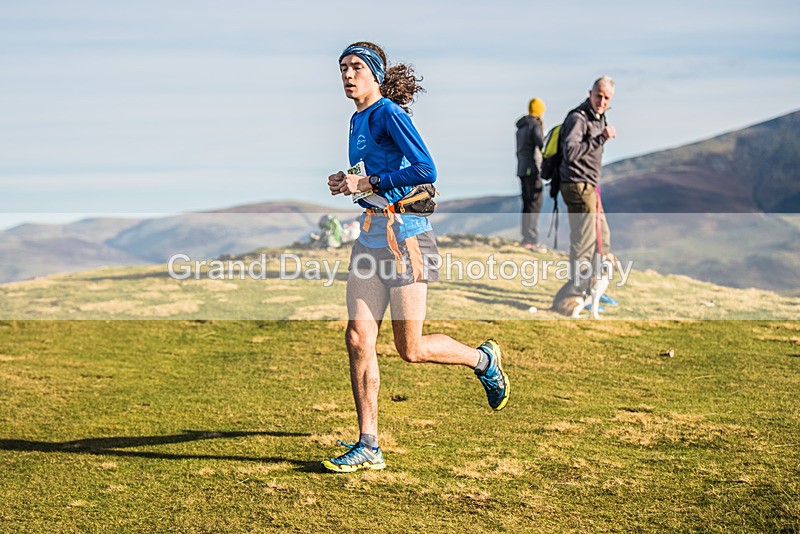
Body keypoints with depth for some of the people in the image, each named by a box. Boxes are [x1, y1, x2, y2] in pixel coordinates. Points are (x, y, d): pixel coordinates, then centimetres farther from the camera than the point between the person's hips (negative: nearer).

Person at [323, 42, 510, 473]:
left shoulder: (389, 113, -11)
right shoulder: (358, 120, 16)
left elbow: (426, 170, -21)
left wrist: (367, 183, -18)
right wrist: (348, 183, 10)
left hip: (404, 234, -8)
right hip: (370, 235, 8)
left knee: (411, 349, -1)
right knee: (358, 339, -1)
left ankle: (484, 360, 27)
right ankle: (368, 447, 5)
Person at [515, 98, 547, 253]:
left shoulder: (521, 127, 16)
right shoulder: (535, 125, -10)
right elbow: (542, 146, -20)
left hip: (522, 169, 9)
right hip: (533, 169, -8)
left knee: (527, 205, 13)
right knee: (534, 205, -9)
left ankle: (526, 238, 15)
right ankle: (532, 240, -12)